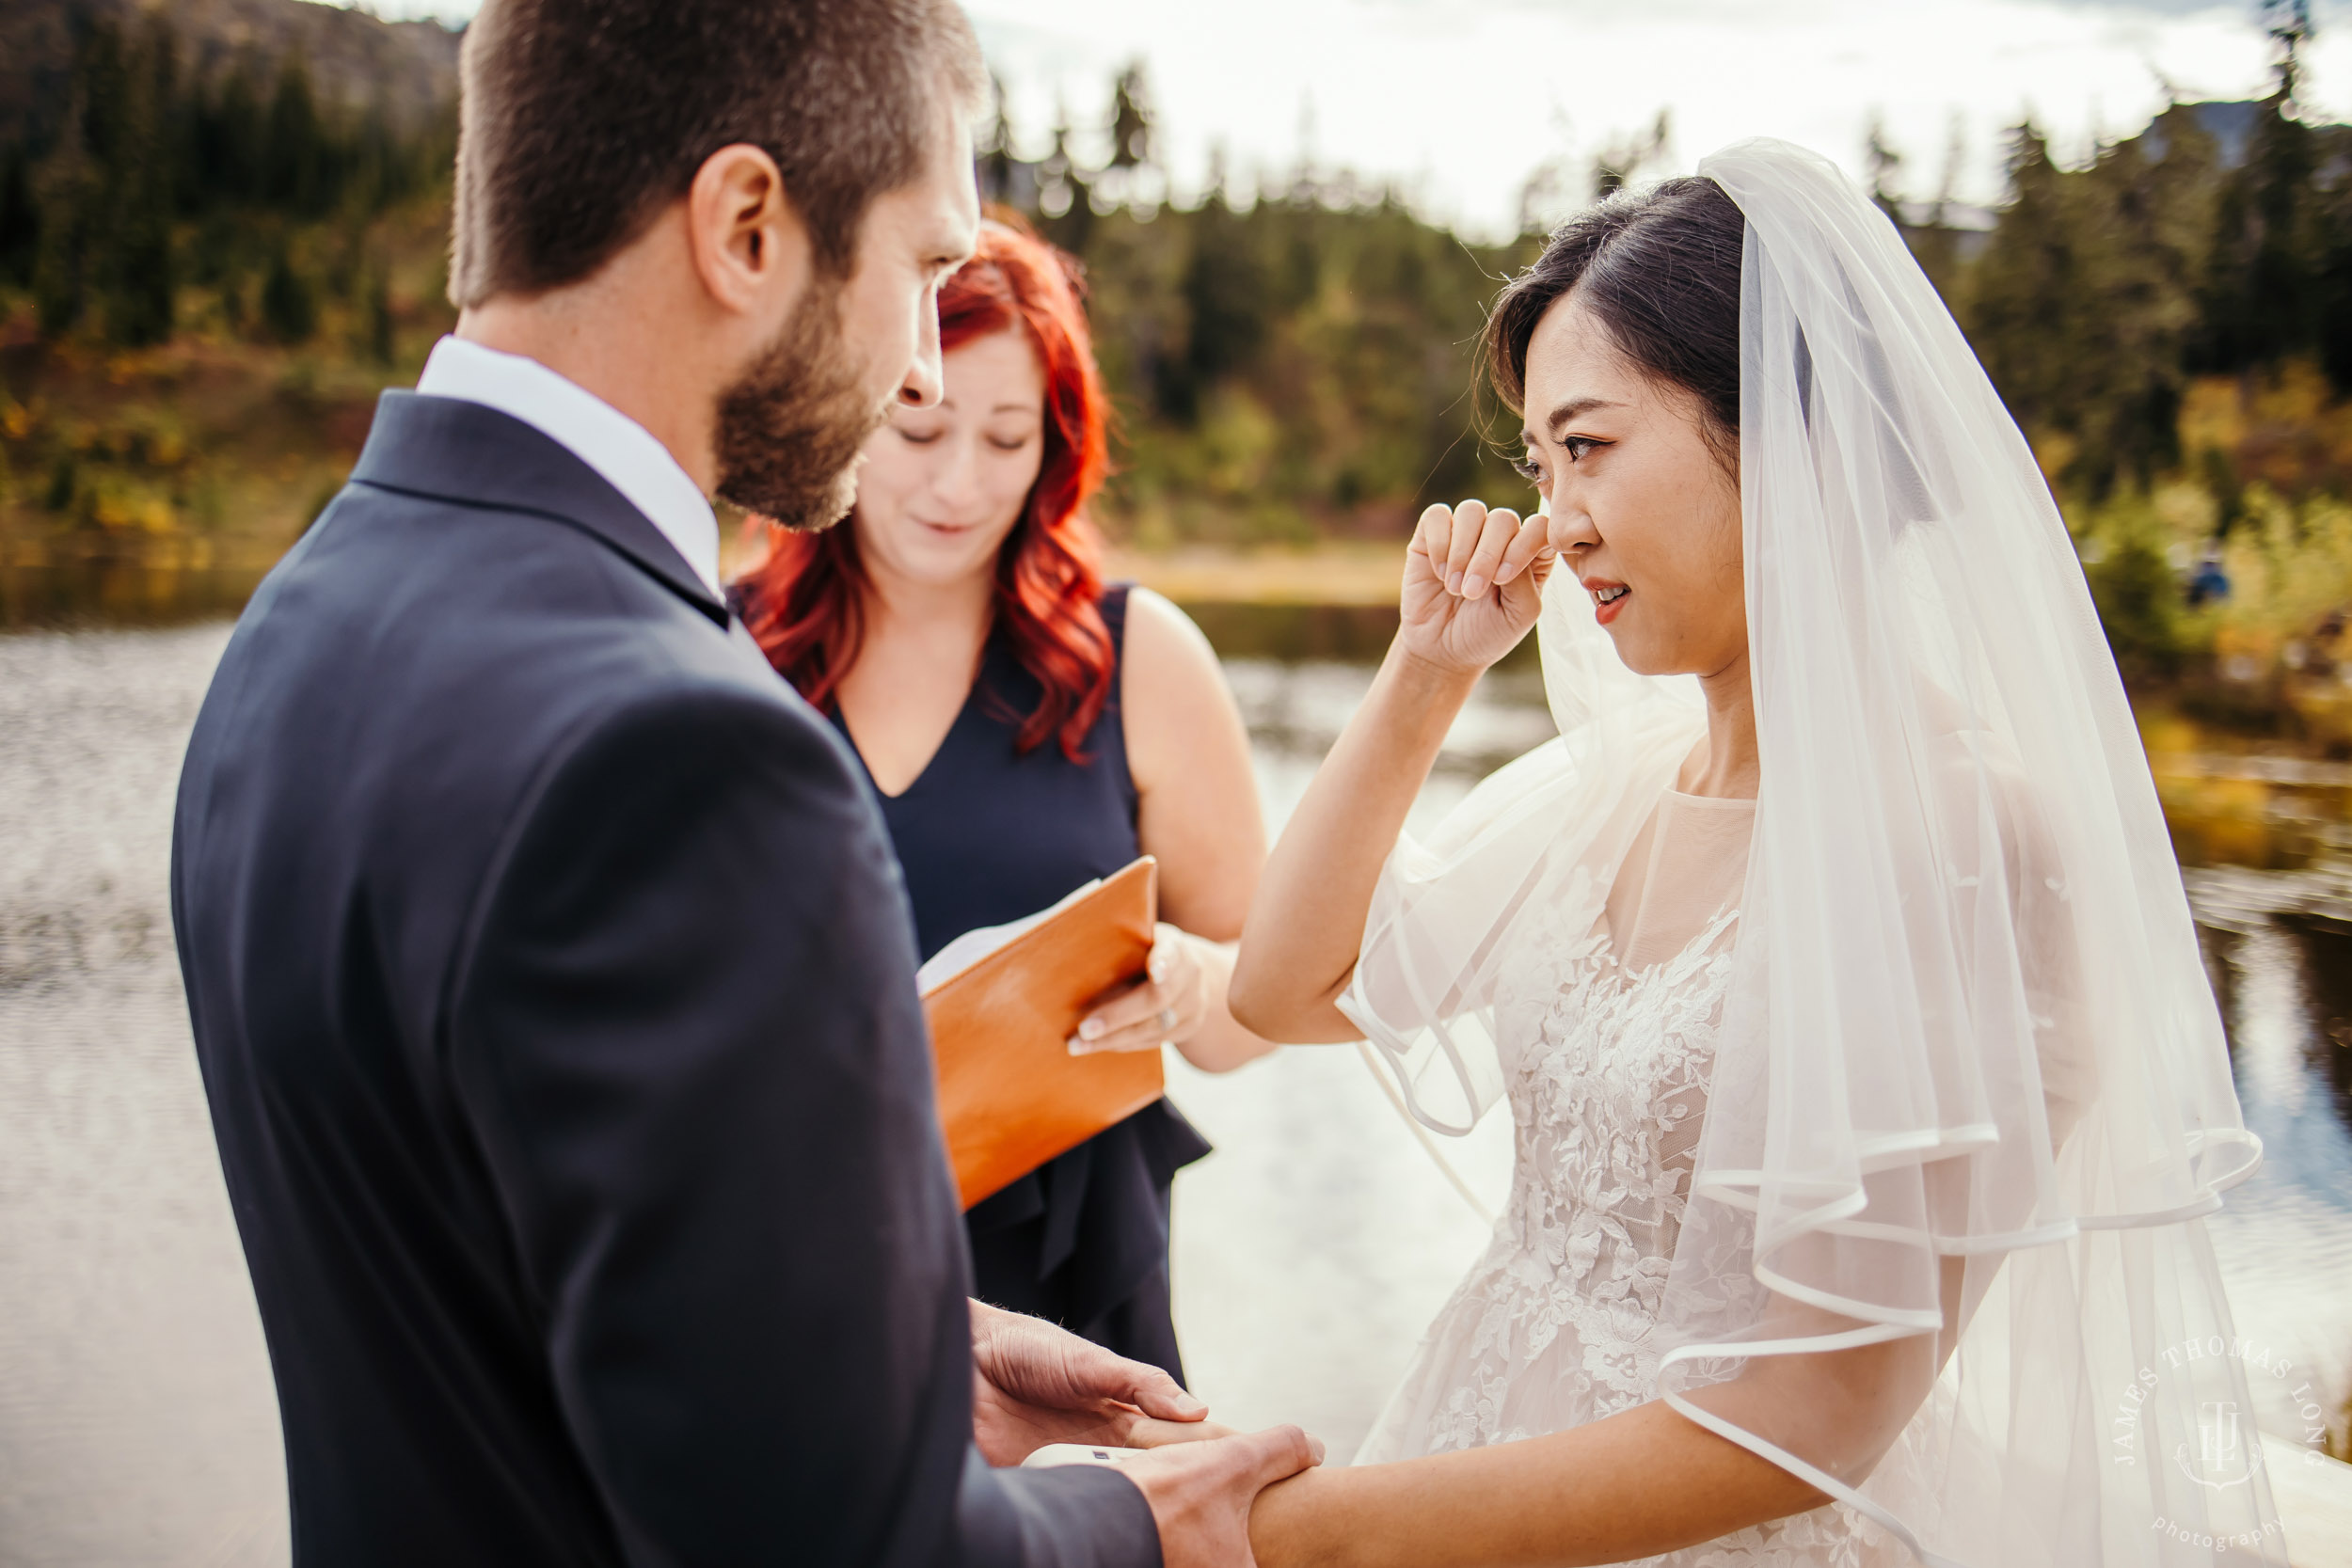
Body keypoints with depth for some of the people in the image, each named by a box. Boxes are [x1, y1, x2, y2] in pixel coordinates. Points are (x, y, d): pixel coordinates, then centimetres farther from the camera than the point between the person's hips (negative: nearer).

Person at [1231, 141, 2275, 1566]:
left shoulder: (1949, 823, -22)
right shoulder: (1624, 775, 0)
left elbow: (1810, 1423, -23)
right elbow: (1291, 989, 8)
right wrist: (1427, 669, -2)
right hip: (1507, 1438, 6)